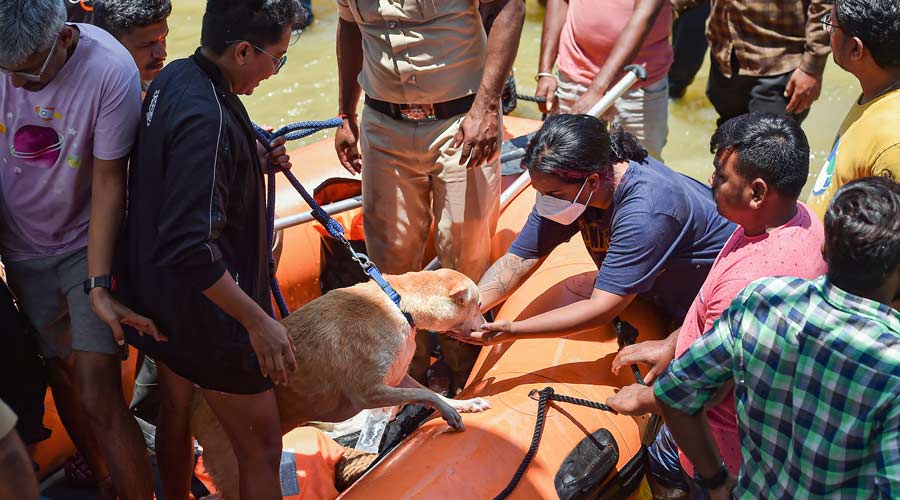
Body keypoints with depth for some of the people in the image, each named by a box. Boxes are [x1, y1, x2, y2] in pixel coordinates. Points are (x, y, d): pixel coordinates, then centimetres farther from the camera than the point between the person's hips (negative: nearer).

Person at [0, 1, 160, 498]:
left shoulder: (111, 71, -25)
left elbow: (109, 181, -20)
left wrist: (98, 286, -22)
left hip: (87, 244, -3)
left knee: (99, 396, -10)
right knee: (61, 373, 12)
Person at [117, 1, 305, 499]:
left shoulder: (173, 77, 0)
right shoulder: (207, 118, -29)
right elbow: (191, 249, -32)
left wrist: (257, 162, 2)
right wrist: (257, 320, -26)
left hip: (158, 300, 10)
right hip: (204, 313, -10)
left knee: (176, 411, 27)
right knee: (261, 446, 4)